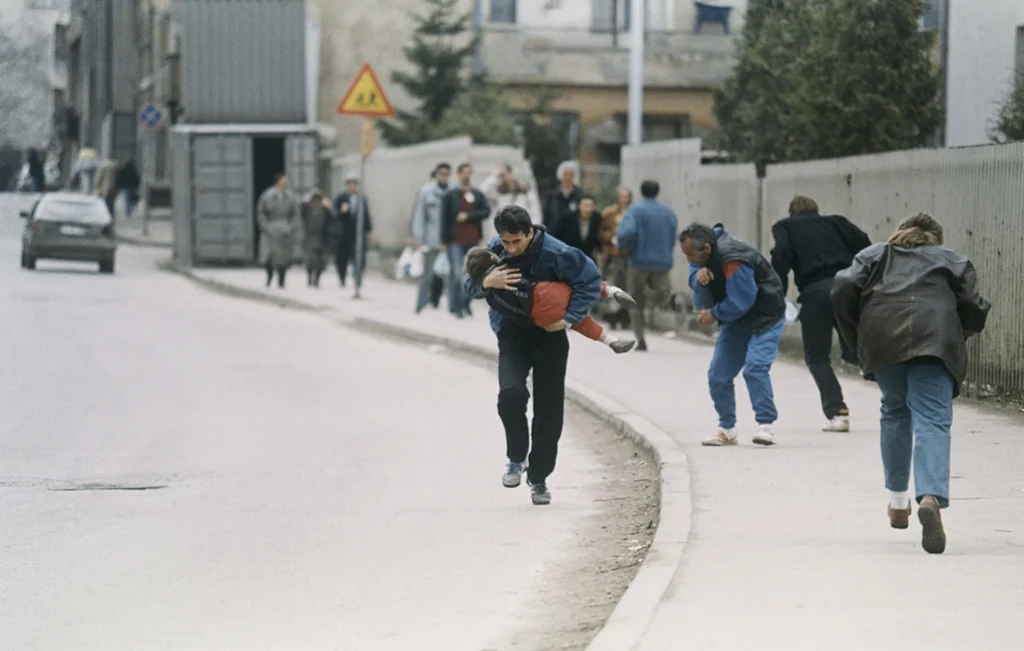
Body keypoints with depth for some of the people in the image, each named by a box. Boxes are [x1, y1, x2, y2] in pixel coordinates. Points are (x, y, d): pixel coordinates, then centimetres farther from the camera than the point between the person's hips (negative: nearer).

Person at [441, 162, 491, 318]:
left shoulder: (478, 195, 10)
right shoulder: (451, 195, 2)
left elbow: (486, 211, 0)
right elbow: (445, 217, 1)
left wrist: (468, 216, -13)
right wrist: (444, 240, -3)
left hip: (473, 240, 3)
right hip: (456, 241, -3)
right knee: (456, 273, -10)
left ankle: (466, 304, 17)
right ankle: (455, 307, -6)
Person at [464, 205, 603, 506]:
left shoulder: (556, 253, -22)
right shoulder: (495, 251, -11)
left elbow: (591, 278, -13)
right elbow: (470, 286, -3)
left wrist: (570, 317, -20)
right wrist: (486, 282, -27)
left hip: (549, 336, -1)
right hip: (512, 335, 1)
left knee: (549, 410, 4)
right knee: (511, 394, -24)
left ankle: (539, 478, 21)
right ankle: (517, 458, -2)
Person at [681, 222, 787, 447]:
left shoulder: (733, 261, -31)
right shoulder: (701, 258, -2)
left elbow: (740, 302, -28)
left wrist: (714, 314, -13)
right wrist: (698, 277, -26)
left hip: (765, 318, -9)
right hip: (735, 319, 9)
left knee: (755, 368, -25)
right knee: (718, 375, 3)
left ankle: (766, 425, -23)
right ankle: (726, 430, 13)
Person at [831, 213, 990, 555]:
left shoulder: (874, 254, 31)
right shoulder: (953, 260, 30)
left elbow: (844, 289, 12)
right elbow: (975, 309, 14)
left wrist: (855, 340, 19)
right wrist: (957, 340, 31)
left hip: (881, 334, 1)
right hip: (936, 333, -1)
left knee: (895, 412, 24)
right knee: (931, 420, -10)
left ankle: (898, 502, 29)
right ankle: (931, 497, -35)